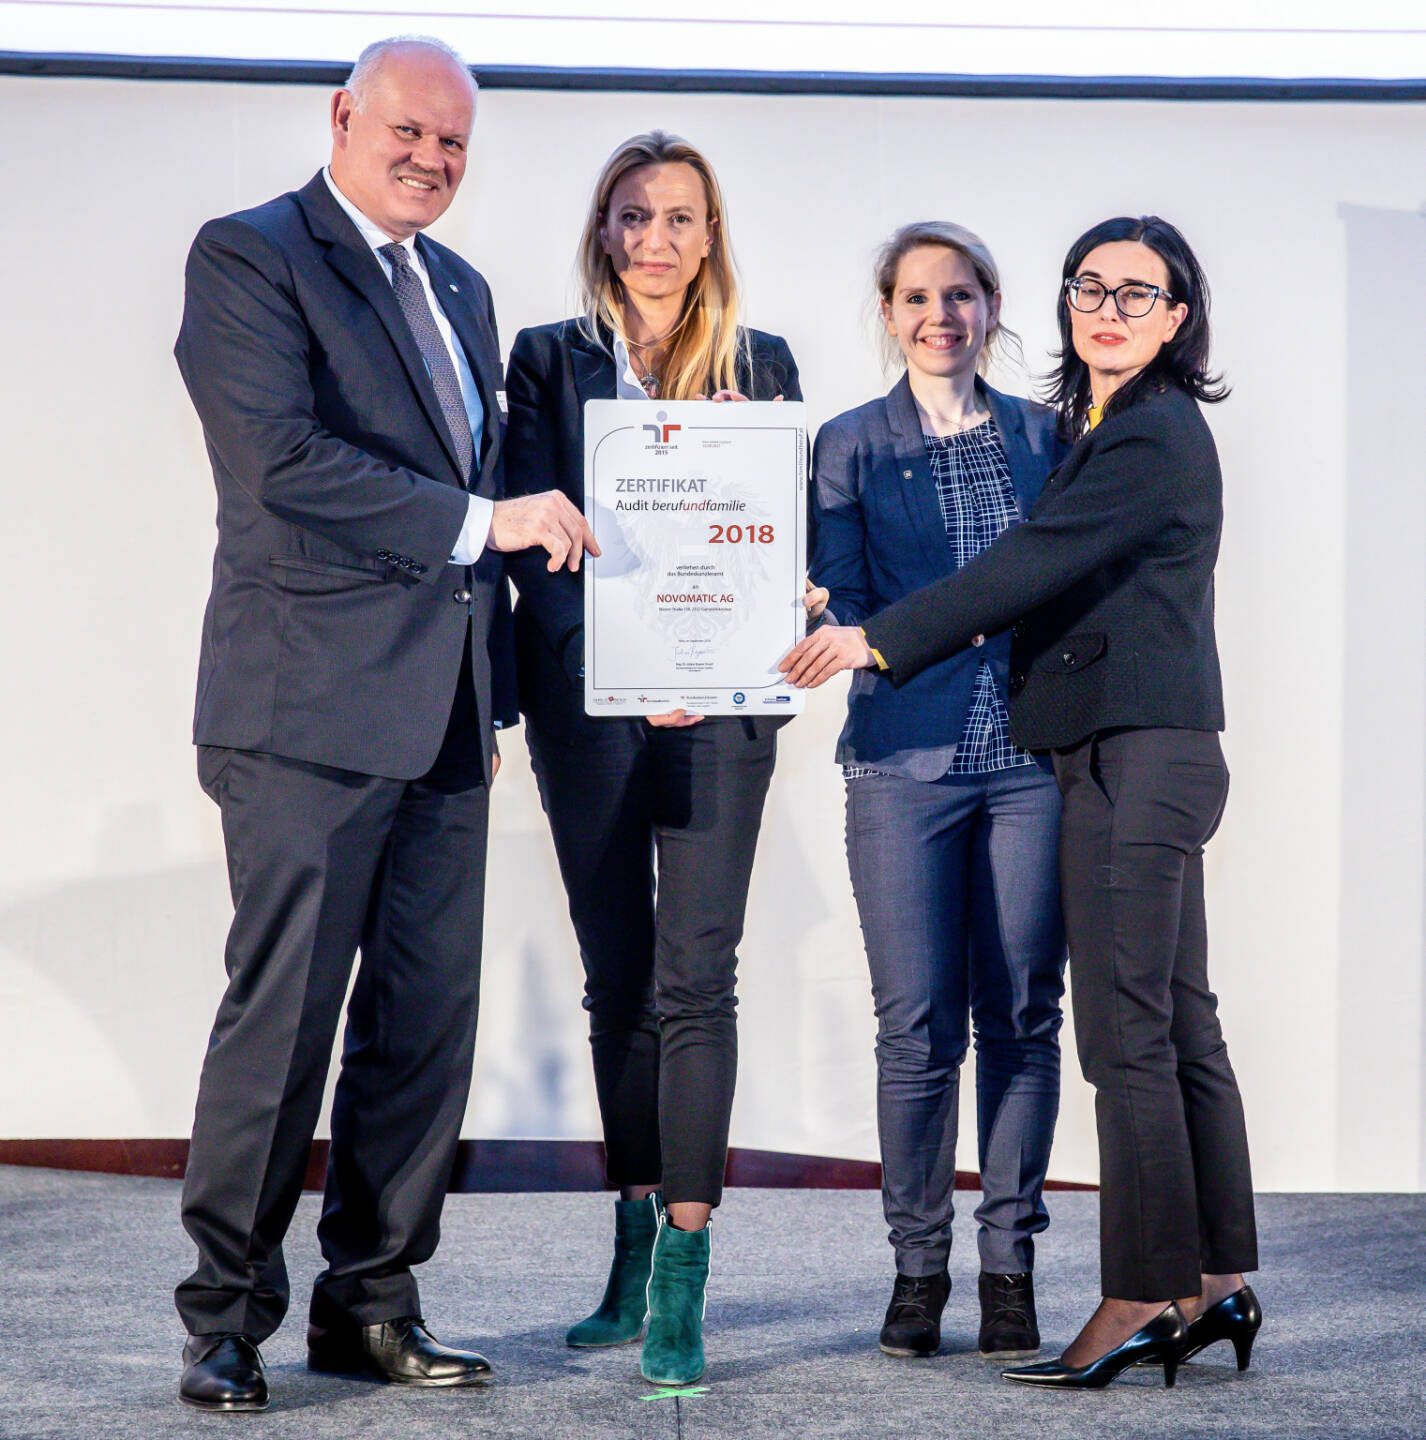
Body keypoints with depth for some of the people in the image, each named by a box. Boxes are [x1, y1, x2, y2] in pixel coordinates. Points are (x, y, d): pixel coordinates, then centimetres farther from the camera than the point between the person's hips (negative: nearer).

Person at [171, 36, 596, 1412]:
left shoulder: (460, 290, 20)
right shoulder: (248, 256, -4)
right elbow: (282, 461, -16)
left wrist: (489, 695, 18)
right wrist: (484, 521, -15)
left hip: (442, 716, 7)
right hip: (311, 705, -7)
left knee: (427, 1020, 7)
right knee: (283, 1014, -4)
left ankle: (369, 1301, 18)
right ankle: (226, 1317, 7)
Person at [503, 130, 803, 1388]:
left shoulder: (759, 366, 10)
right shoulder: (549, 360, 9)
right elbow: (534, 537, 0)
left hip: (715, 704, -1)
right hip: (586, 702, 1)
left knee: (695, 978, -8)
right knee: (617, 980, 8)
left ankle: (681, 1284, -9)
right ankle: (635, 1243, 19)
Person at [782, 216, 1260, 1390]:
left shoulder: (1153, 435, -11)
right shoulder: (1106, 426, 19)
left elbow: (1035, 563, -19)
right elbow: (1050, 576, 21)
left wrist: (879, 640, -22)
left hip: (1138, 757, -10)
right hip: (1146, 759, 10)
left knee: (1127, 1032, -8)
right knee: (1180, 1027, 11)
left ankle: (1146, 1297, -4)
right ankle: (1219, 1284, 17)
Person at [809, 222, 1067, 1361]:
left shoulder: (1045, 435, 12)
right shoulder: (850, 445, 8)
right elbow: (839, 601, 3)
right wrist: (832, 625, -19)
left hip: (1032, 754, 2)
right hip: (907, 755, -1)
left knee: (1022, 1017, 2)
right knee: (917, 1024, -3)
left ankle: (1009, 1260, 12)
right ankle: (918, 1261, 10)